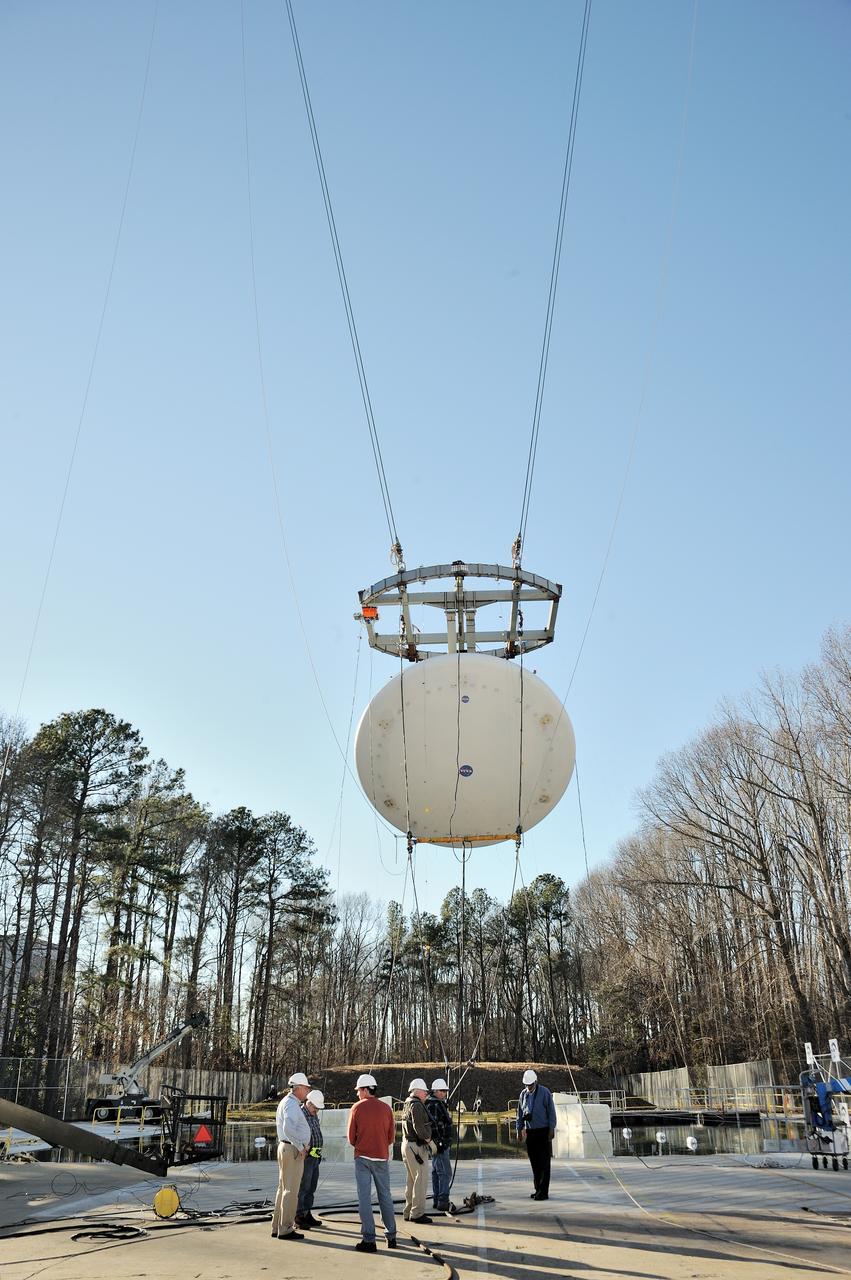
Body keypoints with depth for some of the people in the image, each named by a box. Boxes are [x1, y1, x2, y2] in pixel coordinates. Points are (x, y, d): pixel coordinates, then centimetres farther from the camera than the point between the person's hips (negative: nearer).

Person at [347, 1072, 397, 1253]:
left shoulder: (357, 1108, -8)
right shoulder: (386, 1108, 1)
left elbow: (351, 1136, -2)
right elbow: (391, 1135, 6)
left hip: (362, 1157, -3)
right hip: (382, 1157, 3)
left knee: (364, 1198, 2)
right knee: (385, 1196, 14)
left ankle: (369, 1239, 0)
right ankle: (391, 1236, 19)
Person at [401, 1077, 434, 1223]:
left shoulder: (407, 1104, 16)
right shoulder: (416, 1105, -15)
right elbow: (419, 1128, -22)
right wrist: (430, 1141, -12)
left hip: (407, 1145, 10)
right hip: (416, 1147, -10)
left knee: (411, 1180, 15)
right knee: (421, 1180, -5)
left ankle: (409, 1212, 19)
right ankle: (417, 1213, -4)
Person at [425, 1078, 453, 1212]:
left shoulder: (440, 1104, 17)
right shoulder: (433, 1105, -16)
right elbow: (433, 1126, -24)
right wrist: (438, 1143, -26)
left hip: (443, 1143, 11)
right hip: (440, 1144, -11)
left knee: (436, 1172, 13)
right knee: (445, 1172, -10)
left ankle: (437, 1200, 18)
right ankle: (442, 1201, -10)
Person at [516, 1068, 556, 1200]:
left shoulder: (544, 1092, -6)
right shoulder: (523, 1094, 9)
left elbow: (551, 1111, -6)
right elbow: (519, 1113, 16)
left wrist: (551, 1129, -10)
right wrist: (519, 1130, 13)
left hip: (543, 1131, -5)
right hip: (530, 1132, 5)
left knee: (544, 1163, -5)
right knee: (534, 1162, 9)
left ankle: (543, 1192, -2)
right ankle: (537, 1189, 19)